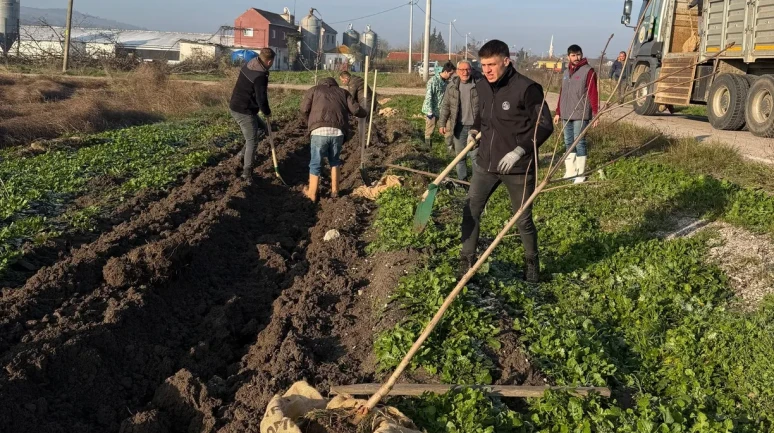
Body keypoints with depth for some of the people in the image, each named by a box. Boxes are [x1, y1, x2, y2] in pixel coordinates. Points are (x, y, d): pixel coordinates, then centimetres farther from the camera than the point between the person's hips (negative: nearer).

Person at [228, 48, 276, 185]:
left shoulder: (248, 65, 4)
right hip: (245, 112, -9)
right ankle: (247, 173, 7)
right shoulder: (260, 77, -24)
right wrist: (267, 113, -3)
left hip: (235, 106, 9)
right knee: (251, 141, 0)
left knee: (261, 129, 23)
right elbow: (262, 99, -22)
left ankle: (243, 153, 21)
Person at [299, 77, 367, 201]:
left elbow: (304, 109, 10)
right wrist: (364, 113, 35)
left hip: (320, 131, -2)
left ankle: (312, 193, 21)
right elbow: (355, 109, 13)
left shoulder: (314, 89, 23)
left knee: (315, 163, 12)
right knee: (334, 160, 24)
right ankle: (334, 190, 30)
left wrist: (311, 122, 27)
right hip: (338, 132, 2)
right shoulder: (343, 92, 27)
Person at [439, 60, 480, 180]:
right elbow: (446, 106, 6)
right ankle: (461, 179, 25)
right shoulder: (452, 85, 0)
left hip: (475, 126, -3)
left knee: (475, 155, 2)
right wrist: (442, 124, 3)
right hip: (459, 127, 3)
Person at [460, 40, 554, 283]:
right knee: (470, 212, 4)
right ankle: (466, 262, 18)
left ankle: (531, 262, 32)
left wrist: (520, 150, -23)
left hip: (517, 168, -5)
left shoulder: (526, 88, -16)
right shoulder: (482, 88, 3)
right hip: (485, 164, 5)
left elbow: (545, 125, -14)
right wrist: (475, 130, 2)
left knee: (523, 220, 9)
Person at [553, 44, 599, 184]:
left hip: (580, 115, -7)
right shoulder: (566, 72, 16)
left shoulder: (588, 71, -6)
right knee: (568, 143, 10)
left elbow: (593, 94, -11)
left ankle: (580, 174, 2)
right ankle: (570, 171, 17)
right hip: (566, 115, 7)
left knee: (579, 143, -4)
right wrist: (558, 112, 18)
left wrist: (596, 114, -16)